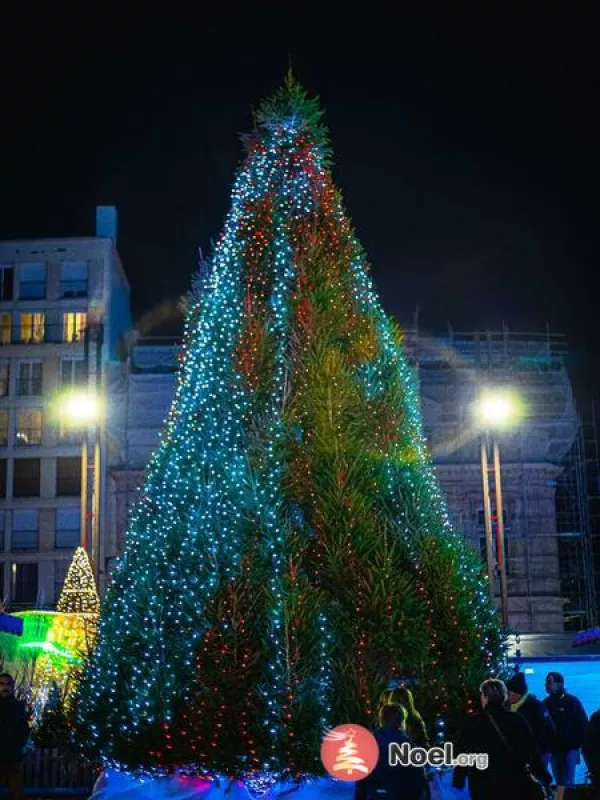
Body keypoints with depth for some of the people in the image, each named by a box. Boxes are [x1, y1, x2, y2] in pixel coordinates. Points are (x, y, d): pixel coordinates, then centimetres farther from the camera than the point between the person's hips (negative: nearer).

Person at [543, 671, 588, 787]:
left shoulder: (571, 701, -4)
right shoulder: (546, 703, 4)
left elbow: (583, 723, -3)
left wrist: (580, 744, -7)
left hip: (569, 748, -3)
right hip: (553, 749, 3)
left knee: (567, 783, -4)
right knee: (559, 782, 9)